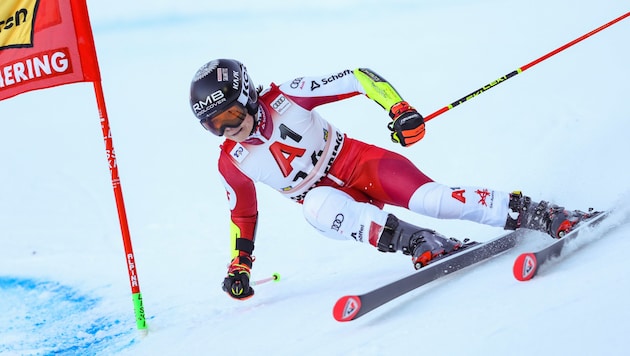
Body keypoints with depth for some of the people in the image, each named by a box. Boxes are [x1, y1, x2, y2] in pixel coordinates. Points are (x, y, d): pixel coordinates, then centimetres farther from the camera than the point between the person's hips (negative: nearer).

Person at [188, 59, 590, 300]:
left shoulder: (284, 98, -15)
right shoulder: (232, 163, -4)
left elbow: (357, 78, -15)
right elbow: (243, 215, 15)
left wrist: (400, 109, -28)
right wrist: (239, 266, 13)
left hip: (357, 161, -2)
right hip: (328, 199, 2)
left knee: (430, 198, -26)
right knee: (318, 203, -35)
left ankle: (535, 213, -20)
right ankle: (414, 241, -39)